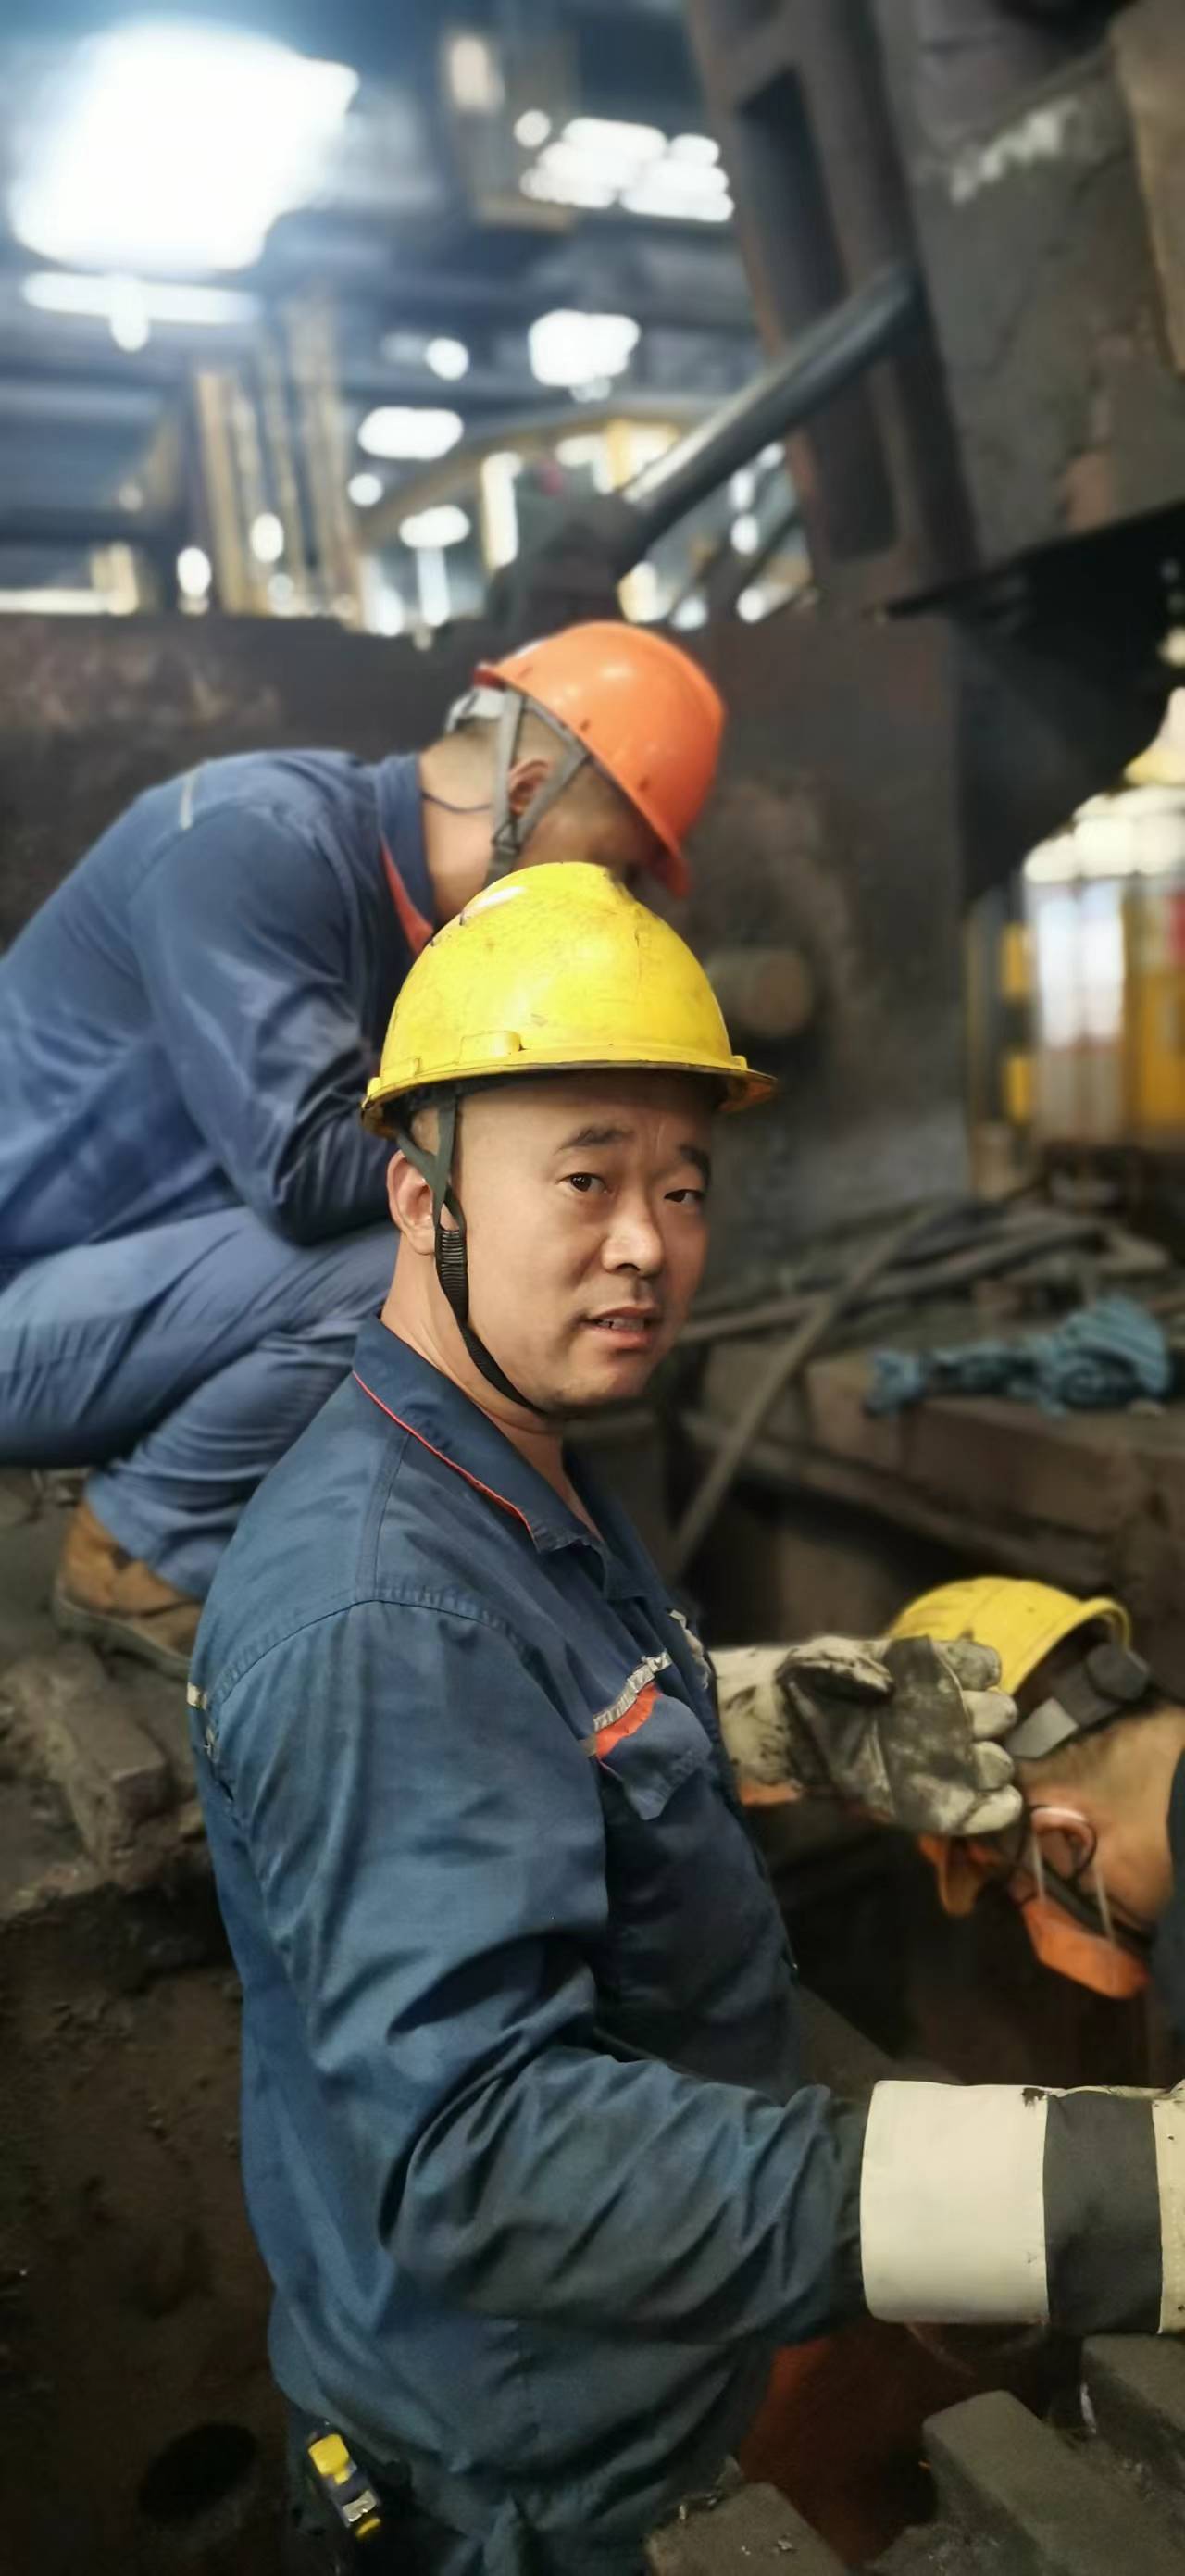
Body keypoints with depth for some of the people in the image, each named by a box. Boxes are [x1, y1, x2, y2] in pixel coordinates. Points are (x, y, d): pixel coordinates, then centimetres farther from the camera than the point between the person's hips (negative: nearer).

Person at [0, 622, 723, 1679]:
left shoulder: (419, 912, 4)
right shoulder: (255, 841, -22)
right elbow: (303, 1166, -30)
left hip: (133, 1292, 9)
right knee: (397, 1270, -27)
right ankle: (147, 1556, -5)